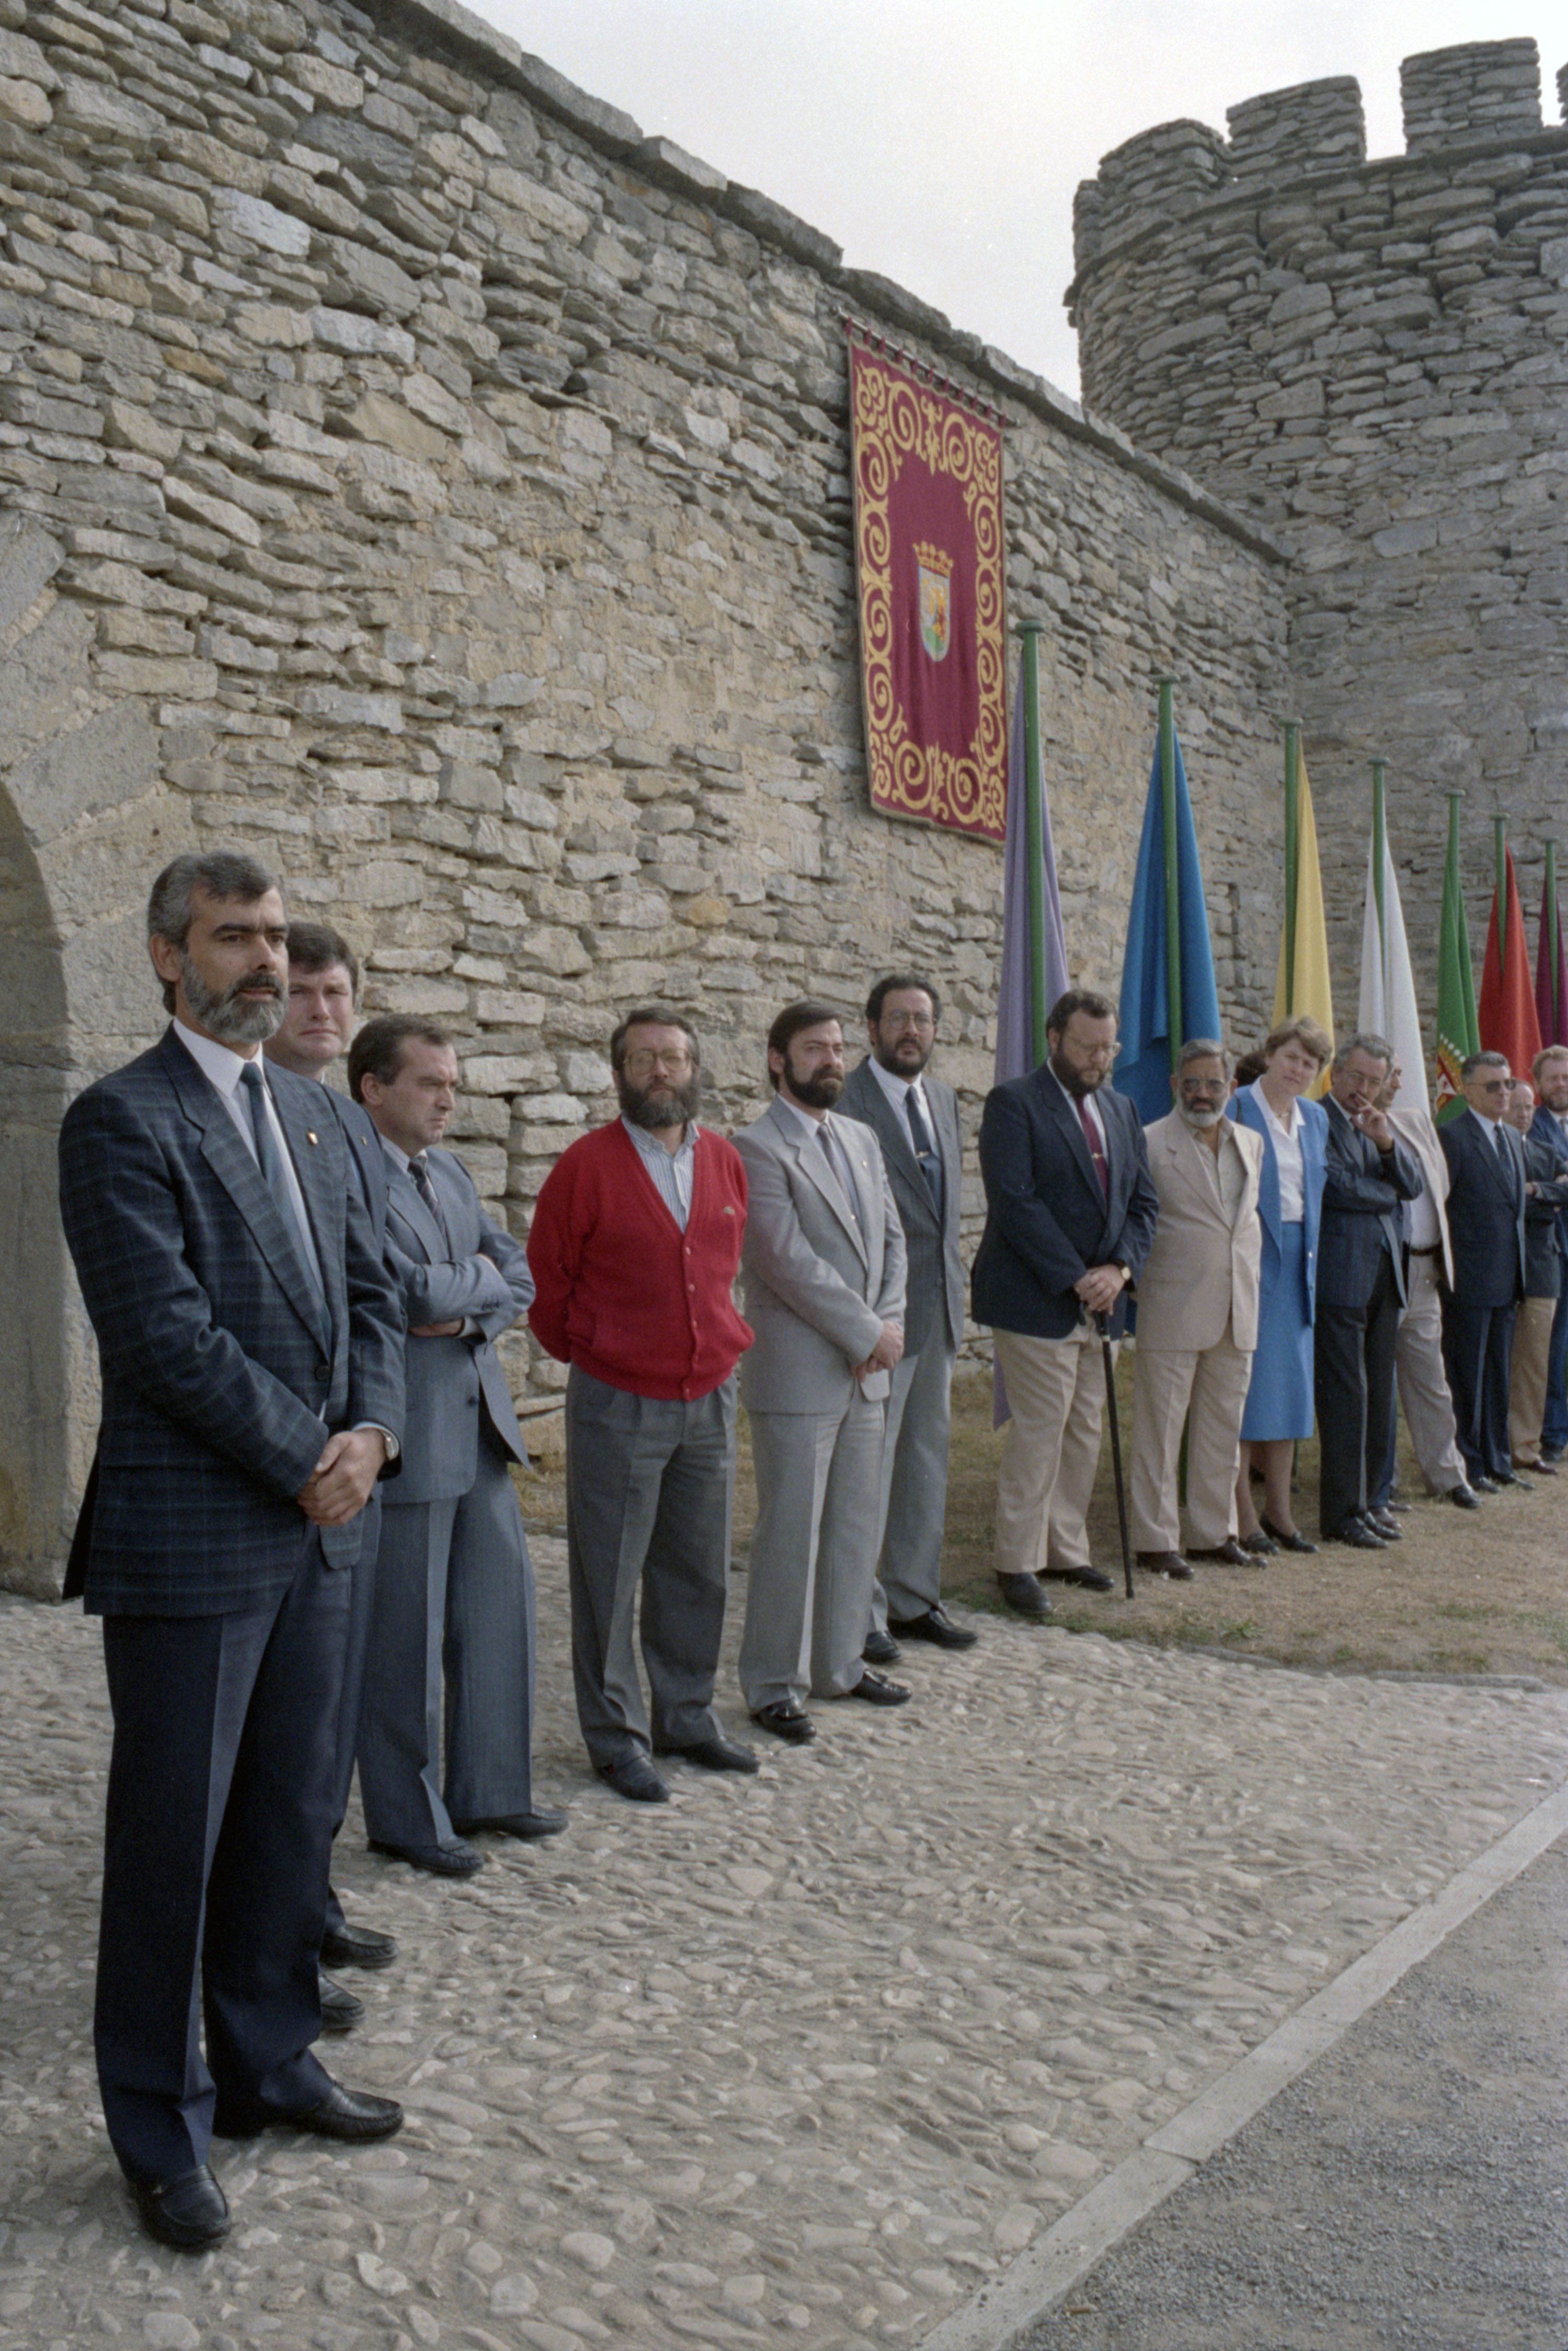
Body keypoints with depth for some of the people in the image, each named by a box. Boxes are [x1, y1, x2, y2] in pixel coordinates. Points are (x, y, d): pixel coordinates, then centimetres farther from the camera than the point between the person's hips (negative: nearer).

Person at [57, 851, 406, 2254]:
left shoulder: (307, 1114, 13)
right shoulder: (122, 1122, -12)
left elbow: (366, 1293, 13)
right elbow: (170, 1336, -19)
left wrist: (371, 1434, -4)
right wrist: (311, 1462, -13)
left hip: (318, 1529, 7)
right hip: (192, 1542, -7)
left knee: (293, 1814, 17)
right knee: (173, 1837, 6)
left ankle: (270, 2061, 35)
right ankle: (164, 2132, 23)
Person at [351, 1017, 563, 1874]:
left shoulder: (450, 1174, 13)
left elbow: (519, 1278, 11)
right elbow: (419, 1290, -24)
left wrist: (468, 1313, -8)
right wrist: (480, 1276, -4)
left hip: (478, 1418, 9)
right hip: (403, 1429, -8)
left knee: (501, 1604, 14)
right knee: (406, 1635, 4)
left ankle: (487, 1791, 29)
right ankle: (406, 1819, 20)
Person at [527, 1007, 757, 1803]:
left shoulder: (724, 1161, 6)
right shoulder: (587, 1165, -9)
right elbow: (545, 1280, -3)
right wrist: (588, 1351, 4)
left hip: (710, 1397, 5)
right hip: (619, 1406, -5)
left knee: (697, 1571, 14)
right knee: (609, 1575, 4)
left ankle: (686, 1716, 30)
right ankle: (615, 1736, 18)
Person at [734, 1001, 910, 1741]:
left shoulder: (861, 1140, 14)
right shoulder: (757, 1148, -11)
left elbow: (890, 1238, 14)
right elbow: (789, 1260, -18)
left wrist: (890, 1323, -3)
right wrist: (867, 1333, -15)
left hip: (866, 1372, 7)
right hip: (797, 1374, -7)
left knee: (855, 1525, 14)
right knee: (790, 1532, 0)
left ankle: (839, 1663, 29)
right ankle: (774, 1685, 13)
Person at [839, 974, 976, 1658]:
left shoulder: (943, 1099, 13)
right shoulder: (845, 1100, -12)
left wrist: (953, 1284, 15)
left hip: (939, 1305, 8)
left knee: (928, 1453, 13)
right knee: (868, 1458, -1)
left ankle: (914, 1599, 25)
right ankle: (860, 1610, 12)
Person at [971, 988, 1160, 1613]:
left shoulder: (1120, 1111, 15)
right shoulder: (1014, 1103, -8)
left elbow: (1143, 1201, 14)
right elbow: (1015, 1201, -16)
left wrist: (1119, 1267, -5)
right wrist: (1076, 1278, -18)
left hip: (1100, 1302, 7)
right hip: (1037, 1301, -7)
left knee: (1085, 1432, 11)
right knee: (1038, 1432, -5)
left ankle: (1066, 1549, 22)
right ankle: (1017, 1563, 5)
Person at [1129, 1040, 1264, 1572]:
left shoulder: (1251, 1144, 13)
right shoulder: (1149, 1144, -5)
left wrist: (1251, 1278, 17)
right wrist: (1132, 1277, -9)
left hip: (1237, 1312, 6)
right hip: (1171, 1310, -6)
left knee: (1224, 1427, 12)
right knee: (1160, 1428, 0)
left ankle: (1213, 1531, 23)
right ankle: (1155, 1538, 8)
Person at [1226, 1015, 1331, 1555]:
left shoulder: (1316, 1119, 13)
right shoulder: (1236, 1109, -8)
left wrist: (1313, 1258, 10)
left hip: (1297, 1264, 7)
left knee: (1291, 1384, 10)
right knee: (1246, 1385, -3)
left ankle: (1278, 1510, 20)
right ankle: (1242, 1516, 6)